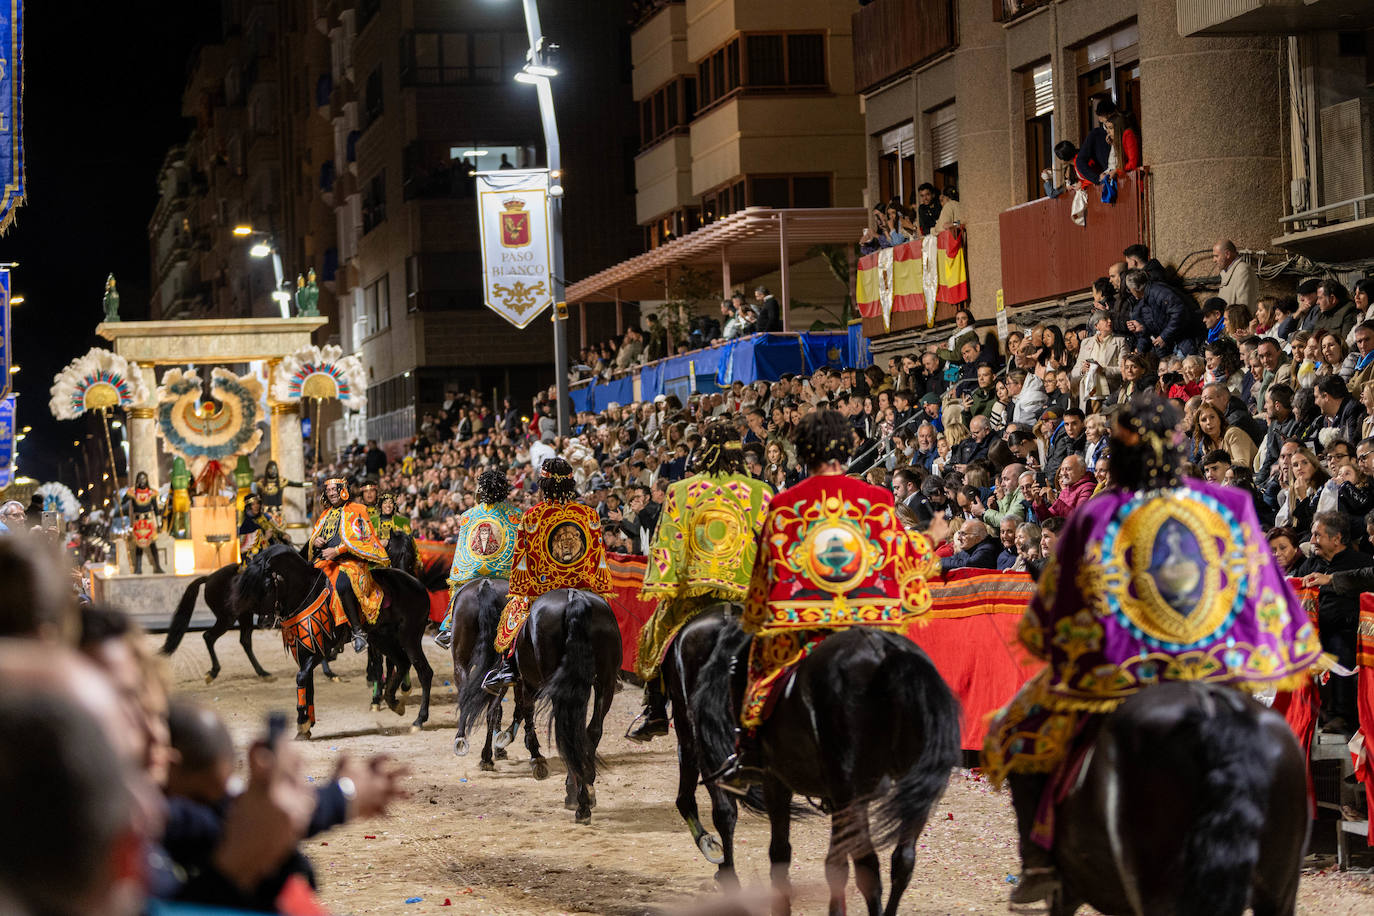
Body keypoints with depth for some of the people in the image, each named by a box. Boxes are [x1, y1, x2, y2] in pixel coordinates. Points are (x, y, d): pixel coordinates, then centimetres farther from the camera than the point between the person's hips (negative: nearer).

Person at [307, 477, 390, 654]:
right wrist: (315, 541, 3)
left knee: (342, 584, -38)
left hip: (350, 560, -7)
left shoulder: (356, 511, 4)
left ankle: (357, 631, -30)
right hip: (324, 562, 7)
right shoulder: (326, 514, 24)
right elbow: (313, 535, 28)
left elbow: (359, 539, -7)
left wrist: (337, 550, -17)